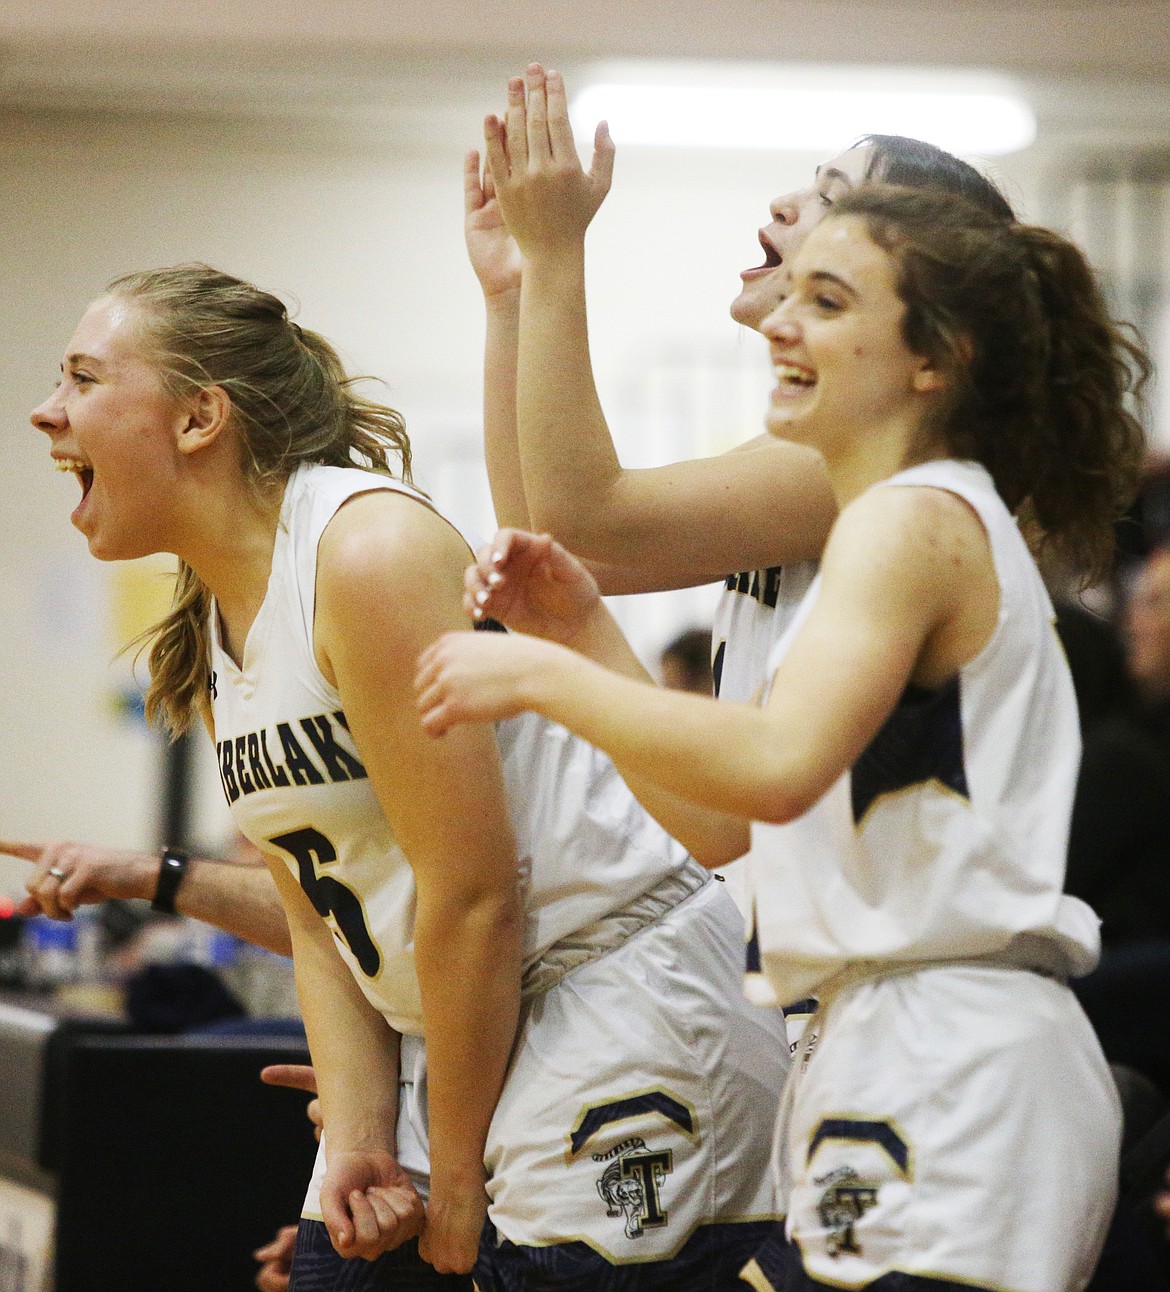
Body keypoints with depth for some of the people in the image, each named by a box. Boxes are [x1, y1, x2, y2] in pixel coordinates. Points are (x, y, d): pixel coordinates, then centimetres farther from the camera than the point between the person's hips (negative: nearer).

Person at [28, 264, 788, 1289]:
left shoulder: (374, 554, -20)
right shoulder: (211, 627, 8)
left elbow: (473, 894, -21)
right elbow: (319, 916, 9)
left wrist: (458, 1177, -14)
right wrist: (360, 1145, -4)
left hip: (617, 1004, -8)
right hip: (448, 1031, 8)